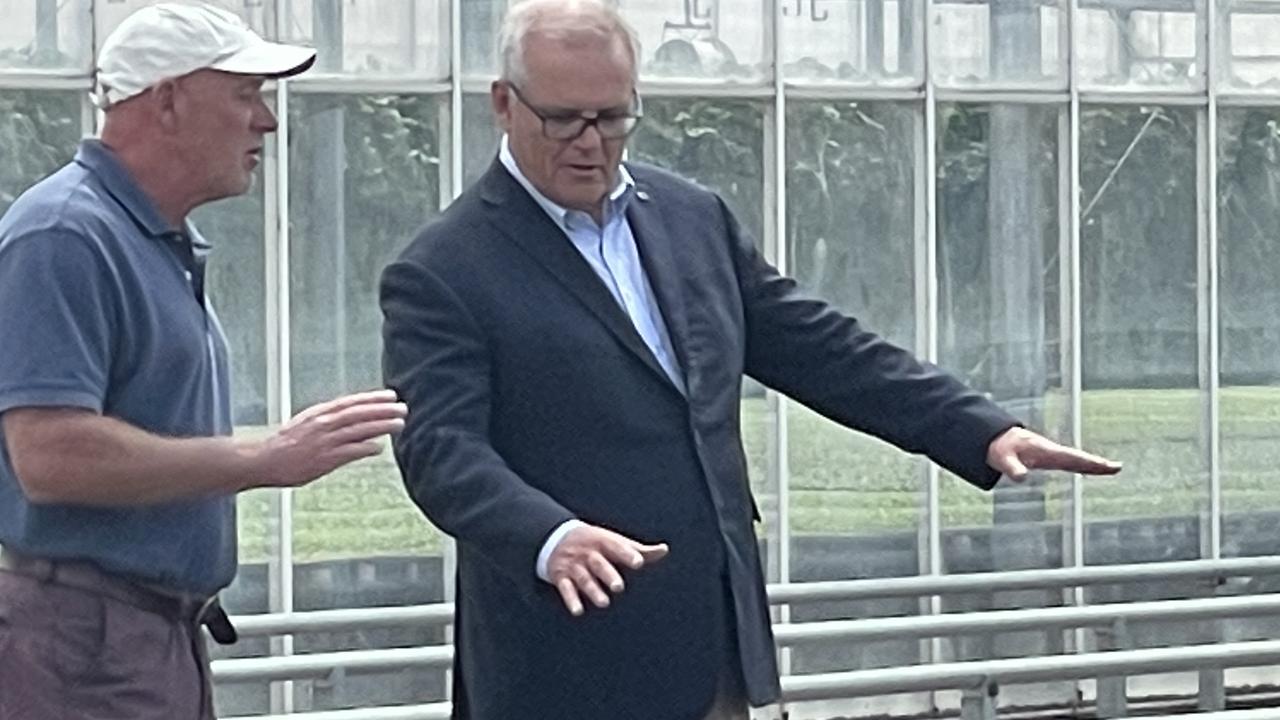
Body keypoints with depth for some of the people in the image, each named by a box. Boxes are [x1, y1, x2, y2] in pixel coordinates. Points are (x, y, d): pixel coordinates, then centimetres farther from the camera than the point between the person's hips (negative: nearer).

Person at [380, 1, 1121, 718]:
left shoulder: (695, 219, 11)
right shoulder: (442, 275, -8)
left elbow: (819, 349, 15)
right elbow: (441, 449, -19)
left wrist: (985, 429, 7)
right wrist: (553, 539, -38)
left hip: (716, 654, 6)